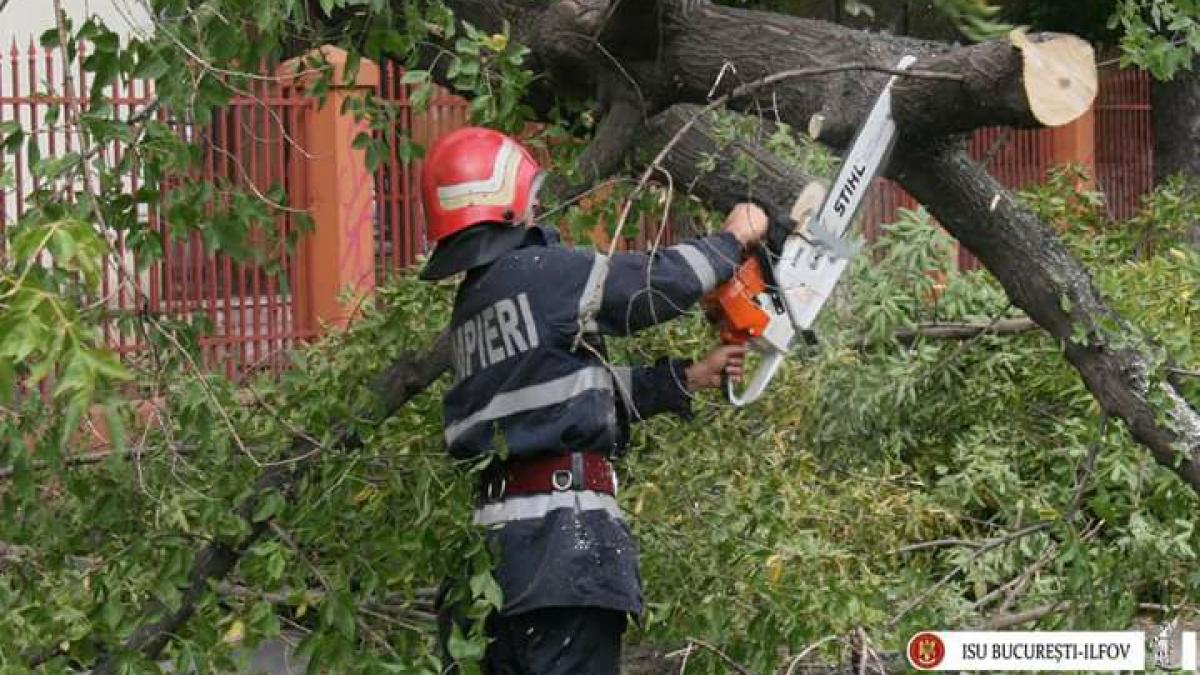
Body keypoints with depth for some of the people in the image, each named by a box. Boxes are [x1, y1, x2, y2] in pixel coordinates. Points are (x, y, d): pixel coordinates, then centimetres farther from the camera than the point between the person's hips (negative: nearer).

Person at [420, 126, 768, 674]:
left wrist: (686, 379, 23)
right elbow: (659, 282, -4)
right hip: (561, 529, -9)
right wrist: (734, 239, 14)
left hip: (498, 518, 9)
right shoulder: (543, 272, -8)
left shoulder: (471, 306, 18)